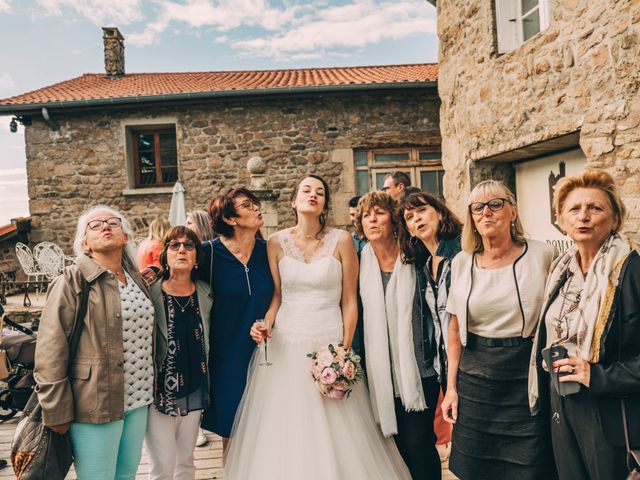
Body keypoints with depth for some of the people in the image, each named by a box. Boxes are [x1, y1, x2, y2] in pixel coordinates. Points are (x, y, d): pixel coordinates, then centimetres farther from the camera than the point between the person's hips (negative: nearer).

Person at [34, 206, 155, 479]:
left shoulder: (137, 281, 11)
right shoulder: (72, 282, -9)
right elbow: (50, 353, -12)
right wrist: (58, 414, -12)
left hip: (138, 400, 6)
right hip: (95, 404, -6)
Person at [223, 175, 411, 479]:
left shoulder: (341, 240, -3)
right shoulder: (277, 243, 1)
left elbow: (349, 301, -2)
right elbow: (276, 295, 7)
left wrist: (346, 348, -6)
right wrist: (265, 324, -11)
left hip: (329, 342, -1)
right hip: (285, 343, 1)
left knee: (336, 430, 6)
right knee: (284, 428, 9)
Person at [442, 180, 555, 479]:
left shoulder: (542, 256, -6)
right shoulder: (462, 262, 2)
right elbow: (455, 328, 7)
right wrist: (451, 386, 6)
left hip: (528, 379, -2)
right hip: (475, 381, 3)